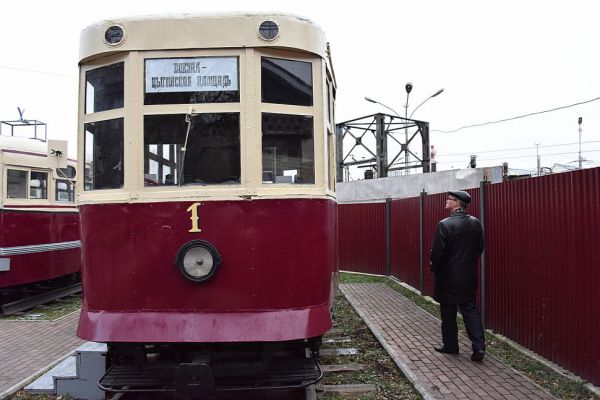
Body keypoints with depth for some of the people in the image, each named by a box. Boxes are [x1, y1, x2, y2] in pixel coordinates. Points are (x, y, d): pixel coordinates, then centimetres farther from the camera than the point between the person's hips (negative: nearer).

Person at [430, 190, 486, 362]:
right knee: (471, 310, 11)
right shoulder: (476, 223, 0)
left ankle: (450, 345, 21)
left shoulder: (444, 224, -19)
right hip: (469, 277, 5)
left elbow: (438, 252, -17)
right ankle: (479, 346, 4)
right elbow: (480, 247, 7)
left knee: (448, 313, 9)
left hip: (448, 277, -5)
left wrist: (434, 268, 1)